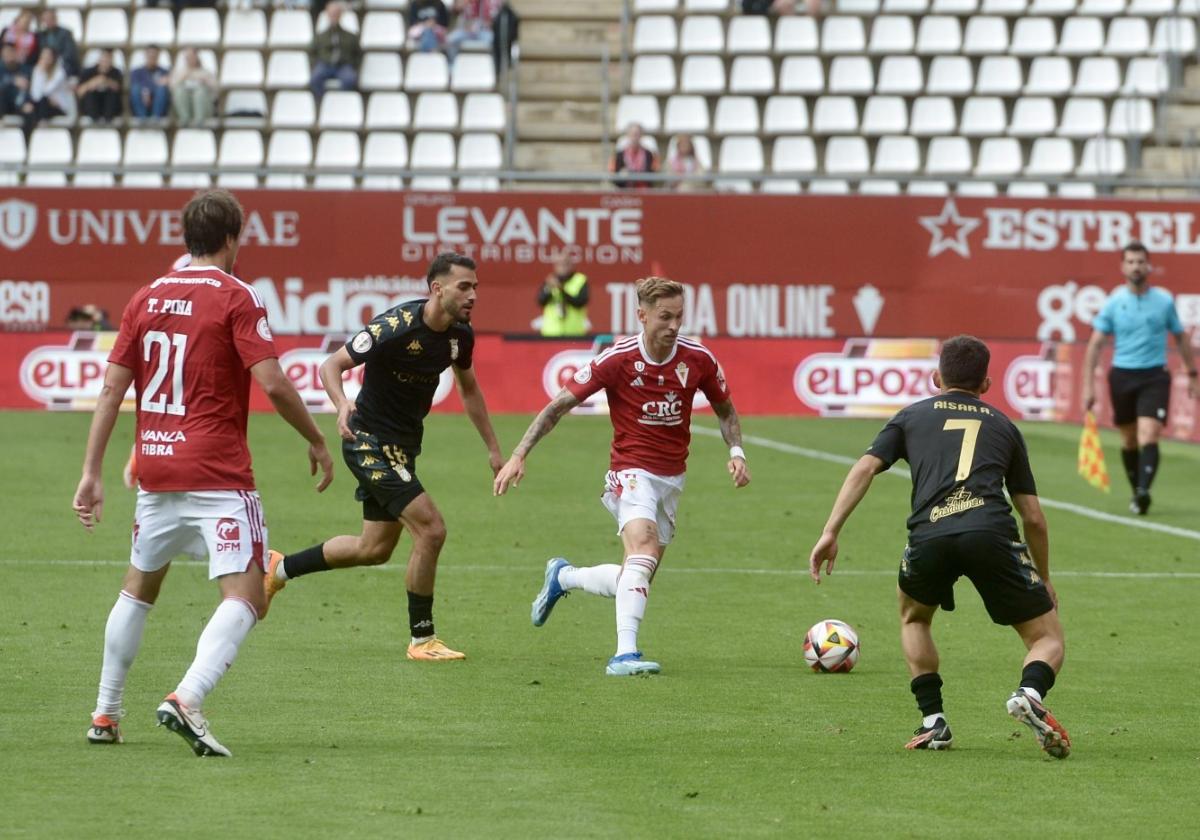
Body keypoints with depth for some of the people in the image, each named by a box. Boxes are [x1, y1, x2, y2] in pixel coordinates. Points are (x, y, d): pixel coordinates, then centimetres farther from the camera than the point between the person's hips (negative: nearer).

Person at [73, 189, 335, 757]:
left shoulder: (146, 298, 10)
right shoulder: (236, 297, -6)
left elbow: (112, 388, 8)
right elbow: (272, 382, -14)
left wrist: (92, 472, 10)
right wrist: (316, 441, 0)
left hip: (155, 471, 6)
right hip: (218, 474, -6)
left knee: (139, 587, 24)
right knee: (245, 599, -7)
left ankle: (105, 715, 26)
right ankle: (186, 699, -28)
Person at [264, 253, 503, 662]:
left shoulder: (460, 334, -1)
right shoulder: (396, 326, -24)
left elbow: (468, 388, 17)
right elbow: (332, 365, -21)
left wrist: (493, 449, 17)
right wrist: (342, 405, -40)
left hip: (402, 446, 9)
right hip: (370, 441, -9)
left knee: (374, 549, 16)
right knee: (431, 529, -16)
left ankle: (281, 568, 35)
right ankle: (422, 639, -3)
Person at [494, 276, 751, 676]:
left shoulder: (698, 359, -5)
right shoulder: (617, 359, -15)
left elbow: (725, 409, 14)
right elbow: (559, 405, -10)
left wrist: (736, 452, -4)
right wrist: (518, 455, -18)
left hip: (672, 478, 5)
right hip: (631, 471, -5)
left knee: (634, 581, 8)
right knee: (644, 548, -32)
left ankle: (562, 576, 38)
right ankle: (625, 654, -36)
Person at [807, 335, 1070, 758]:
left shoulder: (912, 416, 27)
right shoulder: (1002, 425, 29)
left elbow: (864, 469, 10)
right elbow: (1033, 517, 27)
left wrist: (830, 533, 6)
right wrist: (1044, 579, 39)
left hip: (930, 534, 1)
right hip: (992, 531, -1)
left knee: (913, 617, 33)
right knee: (1048, 638, 11)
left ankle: (933, 722, 19)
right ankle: (1031, 693, -23)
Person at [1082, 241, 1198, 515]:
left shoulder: (1164, 300, 1)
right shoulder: (1114, 303, 0)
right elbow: (1095, 344, 1)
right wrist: (1088, 386, -5)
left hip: (1154, 377, -2)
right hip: (1122, 376, 2)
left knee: (1148, 436, -19)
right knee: (1129, 441, 9)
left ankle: (1143, 492, -30)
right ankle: (1136, 491, 25)